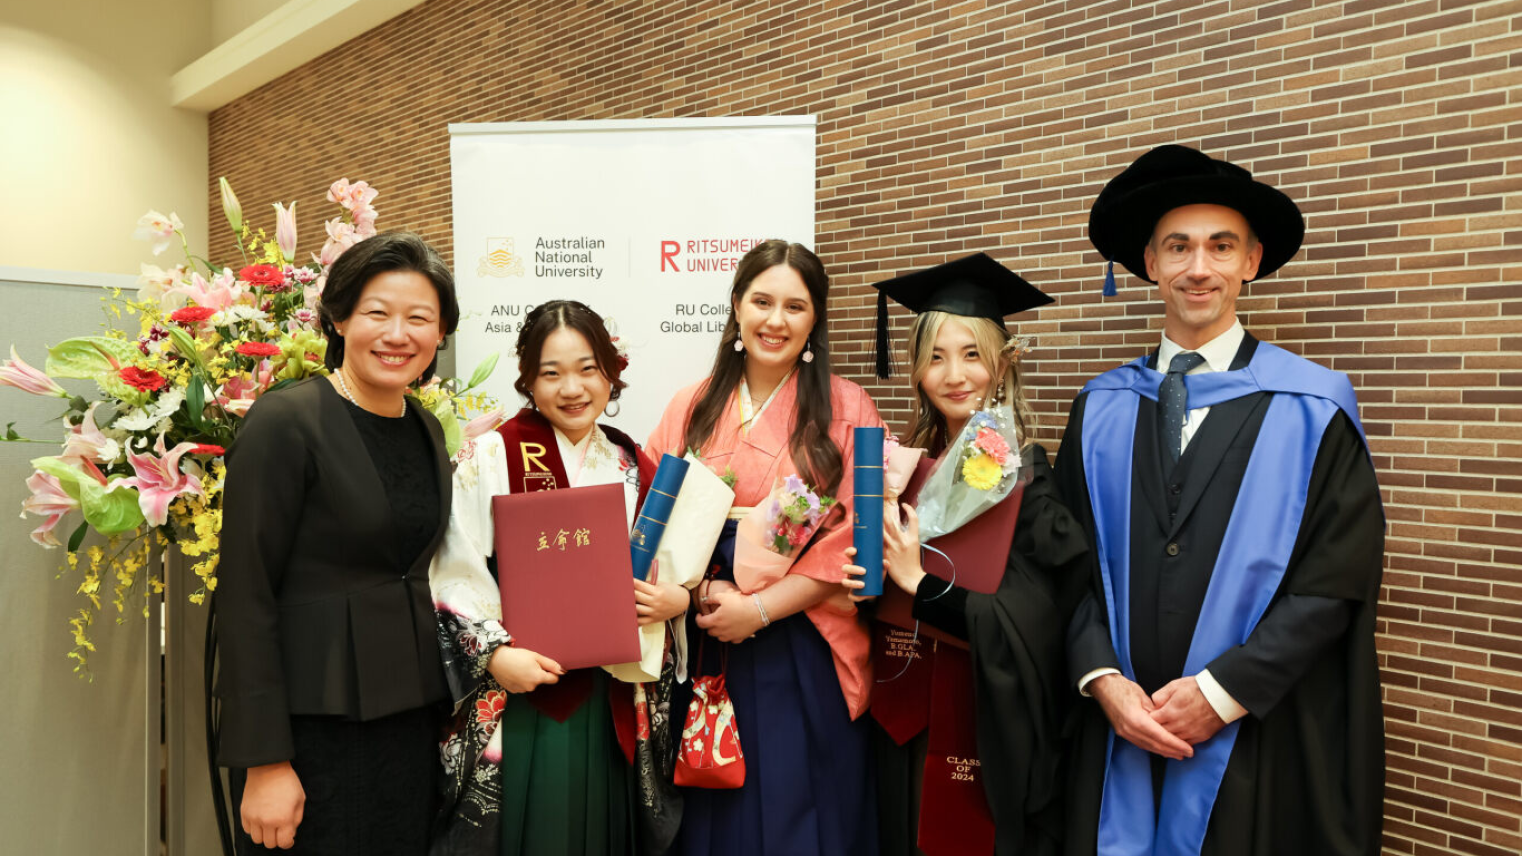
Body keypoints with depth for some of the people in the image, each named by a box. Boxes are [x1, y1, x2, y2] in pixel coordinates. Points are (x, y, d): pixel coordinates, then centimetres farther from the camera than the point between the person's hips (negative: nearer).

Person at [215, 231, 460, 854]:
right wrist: (264, 762, -16)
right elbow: (244, 599, -14)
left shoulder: (428, 429, 7)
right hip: (313, 725, -6)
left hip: (414, 715, 6)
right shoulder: (284, 423, -13)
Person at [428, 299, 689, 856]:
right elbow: (456, 578, -8)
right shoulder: (489, 459, -7)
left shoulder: (635, 470, 6)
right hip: (516, 704, -4)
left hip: (610, 707, 4)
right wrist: (496, 653, -19)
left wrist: (677, 599, -6)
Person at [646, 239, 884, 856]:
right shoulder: (692, 409, 6)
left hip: (803, 658, -2)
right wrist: (704, 590, -13)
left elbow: (852, 538, -9)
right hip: (706, 650, 3)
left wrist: (759, 608, -15)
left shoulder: (844, 410, -4)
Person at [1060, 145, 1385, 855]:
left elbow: (1336, 581, -8)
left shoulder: (1314, 410, -4)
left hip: (1259, 749, -2)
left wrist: (1221, 692, -14)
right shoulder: (1100, 409, 3)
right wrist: (1102, 678, -10)